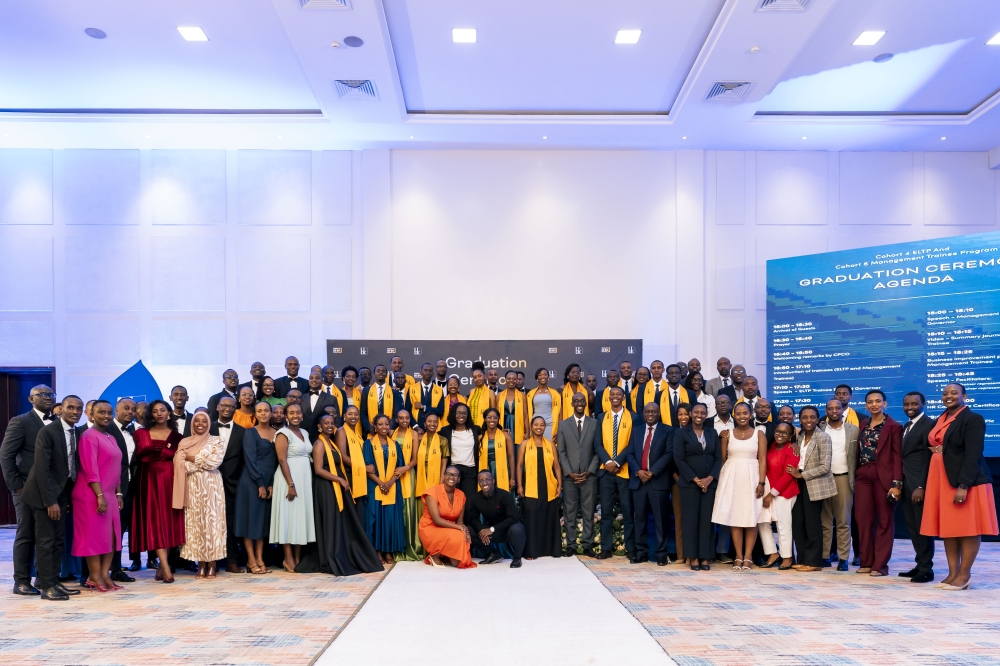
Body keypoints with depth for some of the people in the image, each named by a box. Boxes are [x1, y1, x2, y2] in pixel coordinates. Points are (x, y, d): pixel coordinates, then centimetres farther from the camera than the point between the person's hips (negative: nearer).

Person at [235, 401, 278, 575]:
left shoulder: (276, 433, 9)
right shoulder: (250, 433, -3)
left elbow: (277, 460, 6)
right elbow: (250, 459, -11)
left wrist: (271, 484, -4)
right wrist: (260, 484, -16)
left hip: (269, 483, 4)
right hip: (252, 481, -4)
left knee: (264, 519, 6)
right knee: (250, 517, -2)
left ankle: (260, 559, 10)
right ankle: (251, 560, 3)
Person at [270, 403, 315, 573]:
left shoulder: (304, 433, 13)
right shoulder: (283, 433, -8)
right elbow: (282, 460, -15)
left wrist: (303, 482, 9)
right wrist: (291, 484, -21)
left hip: (305, 478, 7)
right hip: (289, 478, -7)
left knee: (302, 515, 8)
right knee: (289, 515, -4)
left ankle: (298, 557, 13)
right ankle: (288, 558, 1)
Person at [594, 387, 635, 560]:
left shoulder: (632, 417, 1)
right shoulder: (602, 417, 9)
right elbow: (597, 443, 4)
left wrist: (617, 462, -14)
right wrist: (607, 462, -11)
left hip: (625, 470, -2)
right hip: (605, 470, 2)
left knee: (628, 510, 3)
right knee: (606, 510, 4)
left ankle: (630, 548, 10)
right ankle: (606, 547, 10)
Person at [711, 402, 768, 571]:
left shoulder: (759, 434, 3)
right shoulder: (727, 434, 7)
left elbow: (762, 460, -3)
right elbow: (722, 458, 6)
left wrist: (761, 482, -11)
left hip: (751, 477, -1)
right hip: (731, 478, 1)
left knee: (751, 518, 0)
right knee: (734, 517, 1)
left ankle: (748, 557, 6)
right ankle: (738, 556, 8)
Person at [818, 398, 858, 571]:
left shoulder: (853, 430, 6)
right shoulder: (819, 430, 6)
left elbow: (857, 456, 3)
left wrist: (855, 479, -4)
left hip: (844, 478, 0)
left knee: (844, 521, 2)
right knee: (824, 521, 4)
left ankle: (843, 558, 6)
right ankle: (824, 556, 9)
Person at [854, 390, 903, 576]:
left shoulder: (893, 426, -3)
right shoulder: (863, 424, 14)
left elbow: (898, 456, -8)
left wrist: (897, 484, -14)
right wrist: (856, 475, 5)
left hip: (884, 477, -5)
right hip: (863, 476, 5)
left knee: (884, 521, 2)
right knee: (863, 519, 4)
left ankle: (880, 565, 6)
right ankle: (866, 562, 13)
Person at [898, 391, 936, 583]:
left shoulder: (928, 424, -10)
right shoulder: (906, 427, 17)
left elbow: (928, 458, -15)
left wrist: (921, 486, -19)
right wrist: (900, 483, 9)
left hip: (919, 484, -8)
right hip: (906, 483, 8)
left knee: (922, 527, -2)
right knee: (912, 527, 11)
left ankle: (926, 569, 6)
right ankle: (919, 565, 18)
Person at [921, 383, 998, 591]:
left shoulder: (973, 419, -10)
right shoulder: (940, 420, 14)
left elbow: (973, 455, -17)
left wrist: (963, 485, -23)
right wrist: (926, 484, 4)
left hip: (965, 481, -8)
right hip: (942, 481, 8)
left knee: (967, 527, 0)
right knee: (948, 527, 8)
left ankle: (964, 575, 5)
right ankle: (953, 573, 13)